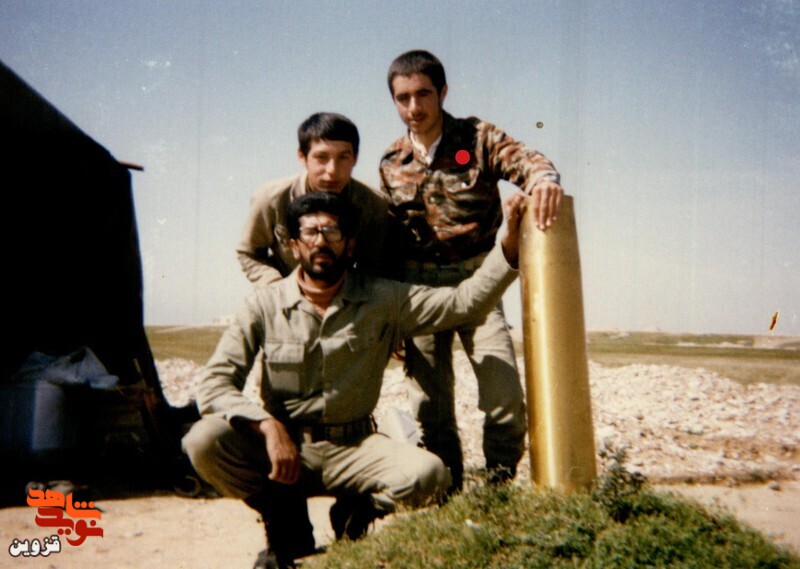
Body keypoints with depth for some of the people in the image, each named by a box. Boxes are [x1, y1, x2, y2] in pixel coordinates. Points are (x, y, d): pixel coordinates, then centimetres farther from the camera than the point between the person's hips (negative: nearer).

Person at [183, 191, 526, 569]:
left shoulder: (383, 300, 0)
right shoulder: (264, 304, -2)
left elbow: (463, 302, -9)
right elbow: (214, 384, -8)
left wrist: (510, 242, -22)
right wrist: (268, 425, -25)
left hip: (353, 448, 0)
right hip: (280, 442, 1)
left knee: (429, 474, -28)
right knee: (204, 441, -27)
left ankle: (357, 512, 6)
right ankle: (283, 523, 0)